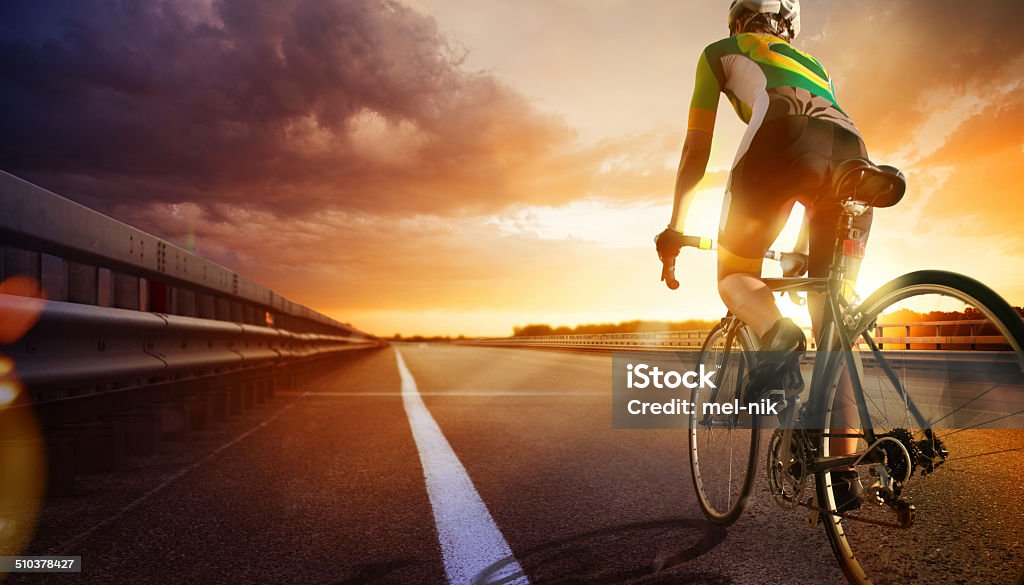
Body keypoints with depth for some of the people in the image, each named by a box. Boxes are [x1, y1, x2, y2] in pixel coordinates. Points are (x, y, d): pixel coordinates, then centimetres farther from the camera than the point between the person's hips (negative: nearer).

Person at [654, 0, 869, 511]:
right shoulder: (812, 65, 44)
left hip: (783, 134, -4)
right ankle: (845, 474, 5)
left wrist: (675, 226, 31)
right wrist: (803, 248, 47)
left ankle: (777, 336, -19)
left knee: (734, 274, 15)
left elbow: (696, 149, 26)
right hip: (852, 149, 5)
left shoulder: (722, 51, 32)